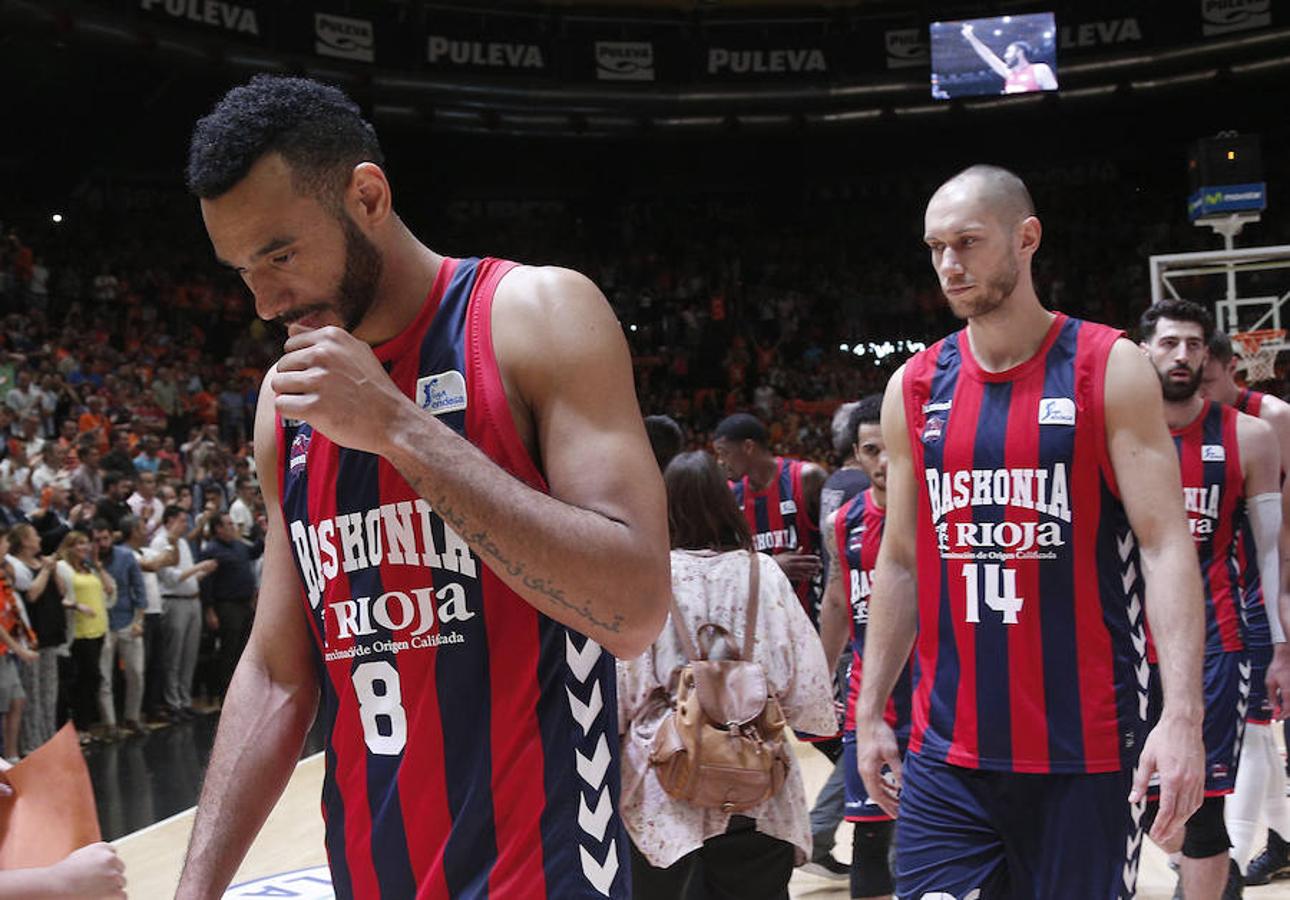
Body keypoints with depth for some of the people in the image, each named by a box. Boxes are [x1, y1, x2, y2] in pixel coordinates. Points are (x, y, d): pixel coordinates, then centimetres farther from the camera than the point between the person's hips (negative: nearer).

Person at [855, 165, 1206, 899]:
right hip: (949, 751, 3)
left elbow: (1166, 546, -9)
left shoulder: (1110, 370, -4)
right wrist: (870, 711, 9)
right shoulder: (915, 388, 8)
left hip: (1085, 752, -3)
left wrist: (1183, 716, -19)